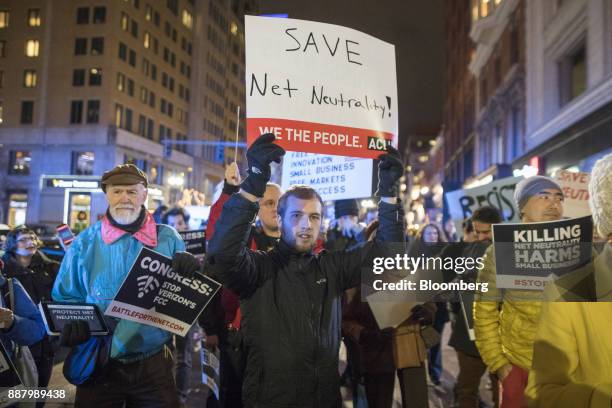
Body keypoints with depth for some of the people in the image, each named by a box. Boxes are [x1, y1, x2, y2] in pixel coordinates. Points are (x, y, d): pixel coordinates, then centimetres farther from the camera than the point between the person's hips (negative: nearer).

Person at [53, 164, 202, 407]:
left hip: (154, 365, 0)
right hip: (98, 364, 0)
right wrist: (72, 322, -15)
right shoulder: (85, 242, -1)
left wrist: (190, 272, -17)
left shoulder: (168, 239, -1)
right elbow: (65, 297, 6)